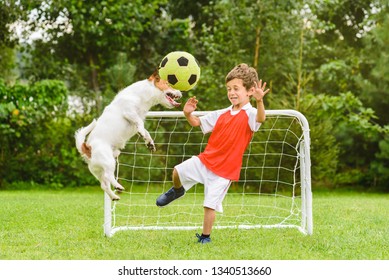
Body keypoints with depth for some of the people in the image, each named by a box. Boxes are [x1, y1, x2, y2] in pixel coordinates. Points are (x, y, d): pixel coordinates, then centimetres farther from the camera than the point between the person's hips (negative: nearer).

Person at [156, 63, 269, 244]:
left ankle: (205, 237, 13)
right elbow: (198, 123, 17)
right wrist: (188, 114, -3)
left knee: (210, 204, -5)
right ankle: (177, 191, 37)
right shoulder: (222, 114, 8)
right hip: (205, 160, 6)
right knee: (178, 171, 3)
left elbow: (260, 118, -36)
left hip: (225, 169, -5)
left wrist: (259, 101, -55)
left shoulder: (249, 114, -11)